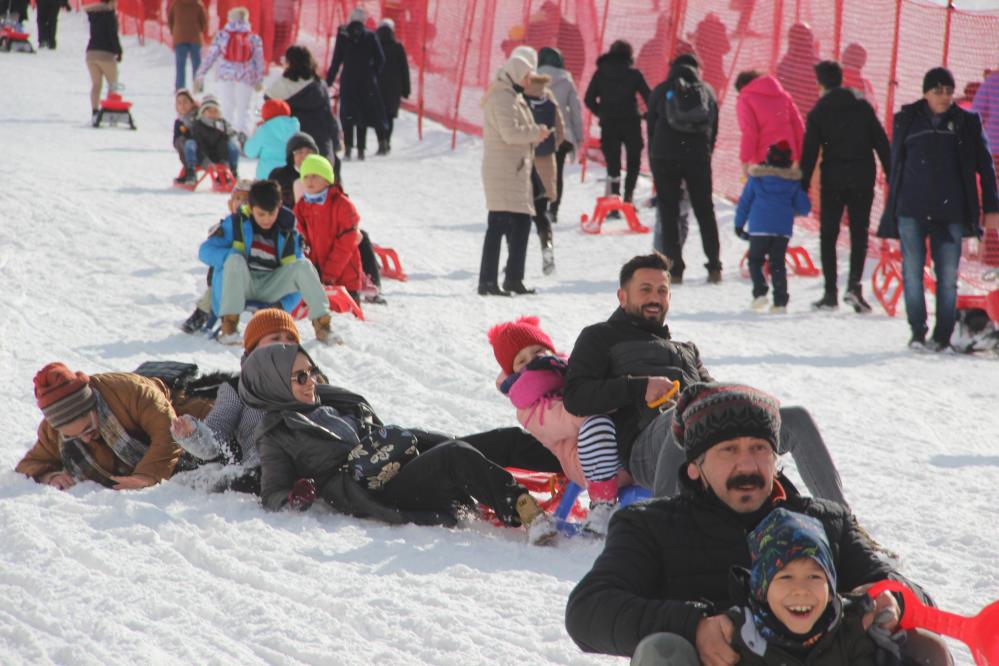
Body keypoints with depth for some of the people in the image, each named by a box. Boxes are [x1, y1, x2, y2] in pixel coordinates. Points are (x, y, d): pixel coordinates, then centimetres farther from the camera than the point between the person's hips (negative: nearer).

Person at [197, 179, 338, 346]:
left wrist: (284, 305, -10)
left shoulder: (287, 233, 2)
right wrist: (232, 255, -26)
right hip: (242, 286, -2)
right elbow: (205, 251, -8)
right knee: (235, 259, -33)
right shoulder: (236, 223, -5)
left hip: (271, 291, 2)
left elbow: (296, 277, 5)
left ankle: (322, 326, -24)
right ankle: (228, 328, -38)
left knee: (303, 265, -20)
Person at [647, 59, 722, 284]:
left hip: (665, 158, -2)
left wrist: (654, 161, 13)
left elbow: (651, 128, 6)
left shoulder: (661, 91, 4)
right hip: (699, 157, 2)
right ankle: (714, 267, 3)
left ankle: (675, 270, -5)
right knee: (705, 211, 9)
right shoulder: (707, 91, 9)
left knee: (669, 214, 2)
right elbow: (714, 130, 9)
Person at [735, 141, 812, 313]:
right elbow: (804, 207, 9)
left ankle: (760, 292, -11)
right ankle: (780, 301, -3)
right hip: (783, 229, 2)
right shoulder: (793, 181, 7)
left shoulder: (756, 178, 5)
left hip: (759, 228, -2)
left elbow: (744, 202, 8)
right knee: (778, 264, 6)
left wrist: (739, 225, 17)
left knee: (755, 260, 10)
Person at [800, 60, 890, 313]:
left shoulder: (819, 112, -1)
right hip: (862, 178, 1)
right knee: (859, 233, 6)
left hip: (832, 179, -1)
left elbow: (809, 153, -3)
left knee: (828, 235, 7)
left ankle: (830, 293, 1)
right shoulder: (862, 105, 5)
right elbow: (881, 142, 4)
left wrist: (803, 188, -1)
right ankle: (854, 285, -13)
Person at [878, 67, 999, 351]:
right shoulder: (907, 120, 7)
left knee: (948, 275, -1)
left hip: (950, 213, 0)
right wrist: (891, 209, 9)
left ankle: (942, 336, 6)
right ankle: (917, 333, 8)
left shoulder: (966, 123, 6)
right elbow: (895, 165, 11)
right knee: (912, 272, -2)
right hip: (911, 210, 0)